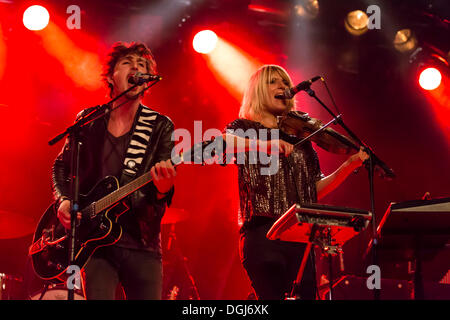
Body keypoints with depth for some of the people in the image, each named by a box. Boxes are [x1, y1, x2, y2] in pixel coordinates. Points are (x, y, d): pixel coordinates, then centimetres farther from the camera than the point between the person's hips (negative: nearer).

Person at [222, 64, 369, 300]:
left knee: (306, 294, -3)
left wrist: (350, 165, 4)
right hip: (262, 233, -4)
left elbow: (316, 189, 16)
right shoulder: (244, 128, 9)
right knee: (272, 295, -12)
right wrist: (265, 144, -27)